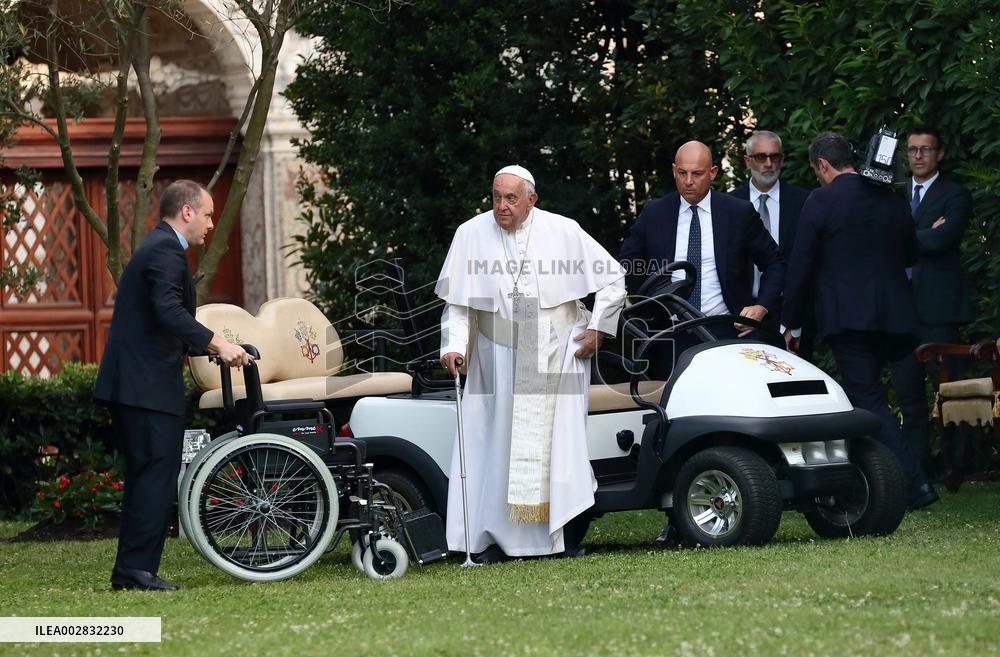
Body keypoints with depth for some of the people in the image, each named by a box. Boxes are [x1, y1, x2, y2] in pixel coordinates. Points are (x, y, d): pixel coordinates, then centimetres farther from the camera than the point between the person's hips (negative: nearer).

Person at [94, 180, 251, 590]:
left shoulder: (158, 247, 22)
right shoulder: (166, 251, -12)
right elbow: (169, 313, -27)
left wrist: (207, 348, 32)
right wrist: (217, 344, -29)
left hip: (132, 383, 11)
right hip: (148, 386, -11)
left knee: (146, 476, 12)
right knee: (157, 475, -10)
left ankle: (130, 571, 14)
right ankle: (136, 568, -12)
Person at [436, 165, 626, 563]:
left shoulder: (563, 232, -3)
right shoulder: (472, 235, -1)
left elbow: (613, 277, 6)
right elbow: (457, 301, 3)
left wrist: (598, 329, 1)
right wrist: (454, 345, -11)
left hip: (556, 357, -1)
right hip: (498, 360, 1)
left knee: (559, 440, -4)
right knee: (496, 444, -4)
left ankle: (568, 535, 2)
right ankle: (495, 538, -3)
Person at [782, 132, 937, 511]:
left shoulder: (820, 202, -8)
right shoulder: (890, 199, 9)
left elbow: (801, 267, -6)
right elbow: (910, 253, 20)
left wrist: (791, 323, 3)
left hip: (847, 318, -6)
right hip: (892, 316, 6)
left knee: (869, 401, -7)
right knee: (865, 397, 18)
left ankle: (915, 484, -19)